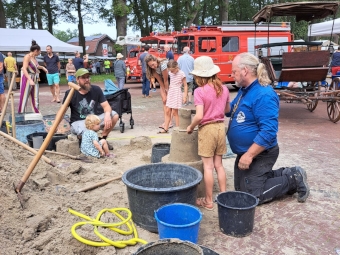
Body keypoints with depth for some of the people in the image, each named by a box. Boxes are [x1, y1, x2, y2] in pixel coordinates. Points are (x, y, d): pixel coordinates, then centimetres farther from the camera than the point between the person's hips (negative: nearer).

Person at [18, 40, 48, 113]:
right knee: (24, 99, -4)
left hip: (35, 80, 8)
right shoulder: (27, 57, -12)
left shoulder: (34, 58, 10)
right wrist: (30, 80, -34)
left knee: (35, 99, 8)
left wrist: (42, 67, 25)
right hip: (27, 79, -8)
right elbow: (24, 69, -24)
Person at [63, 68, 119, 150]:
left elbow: (106, 105, -5)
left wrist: (107, 114, -29)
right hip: (78, 122, -4)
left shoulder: (96, 90, -2)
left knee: (114, 115, -19)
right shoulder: (70, 93, -10)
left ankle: (103, 139, -1)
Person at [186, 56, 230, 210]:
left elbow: (199, 116, -23)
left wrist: (190, 127, -6)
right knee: (218, 164, 16)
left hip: (207, 129, -5)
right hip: (221, 127, 6)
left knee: (208, 166, 4)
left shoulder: (200, 91, -16)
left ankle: (208, 201, 14)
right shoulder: (224, 89, 2)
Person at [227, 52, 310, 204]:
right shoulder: (244, 90, 5)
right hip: (245, 152, 10)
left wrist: (249, 155, -29)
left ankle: (294, 179, 10)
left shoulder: (263, 95, -26)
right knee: (240, 190, 20)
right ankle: (284, 174, 24)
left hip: (260, 155, -10)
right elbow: (231, 110, 21)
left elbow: (268, 131, -31)